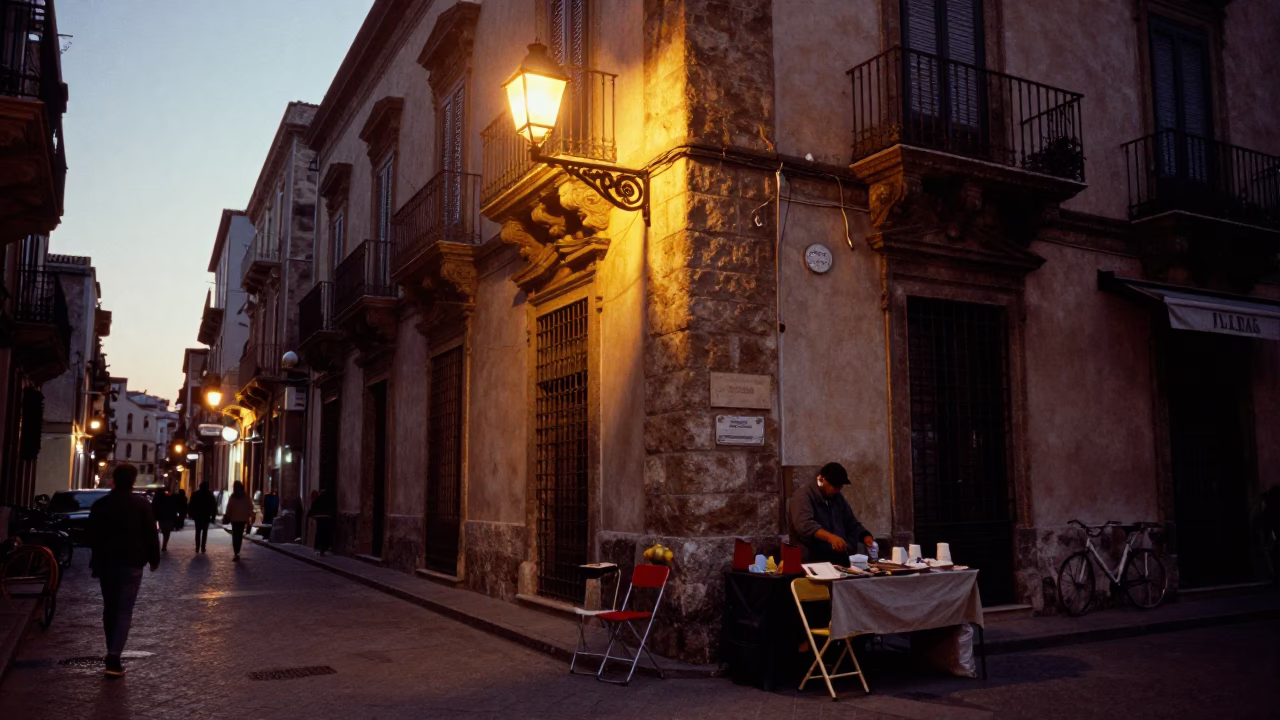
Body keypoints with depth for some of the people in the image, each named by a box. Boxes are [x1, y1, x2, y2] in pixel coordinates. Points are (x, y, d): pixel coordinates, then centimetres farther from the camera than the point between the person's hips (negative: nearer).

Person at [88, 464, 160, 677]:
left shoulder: (100, 504, 4)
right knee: (124, 611, -4)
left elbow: (92, 536, 9)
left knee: (110, 608, 17)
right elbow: (151, 535, -6)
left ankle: (112, 653, 22)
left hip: (106, 562, 4)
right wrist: (154, 558, 5)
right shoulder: (142, 504, -6)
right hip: (132, 563, -3)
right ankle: (113, 658, -15)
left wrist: (95, 562, 19)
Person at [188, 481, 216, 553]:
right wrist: (213, 516, 0)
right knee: (204, 532, 3)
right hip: (206, 516, -1)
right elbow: (214, 506, -3)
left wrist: (192, 515, 7)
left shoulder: (195, 494, 2)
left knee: (198, 532, 10)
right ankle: (203, 548, -3)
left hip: (197, 516, 1)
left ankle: (197, 548, 3)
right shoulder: (210, 494, -1)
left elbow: (191, 505, 1)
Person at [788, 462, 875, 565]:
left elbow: (852, 524, 25)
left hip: (841, 559, 7)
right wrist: (829, 536, -38)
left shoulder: (838, 498, 18)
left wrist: (865, 537, 4)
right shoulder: (803, 495, -7)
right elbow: (804, 524, -24)